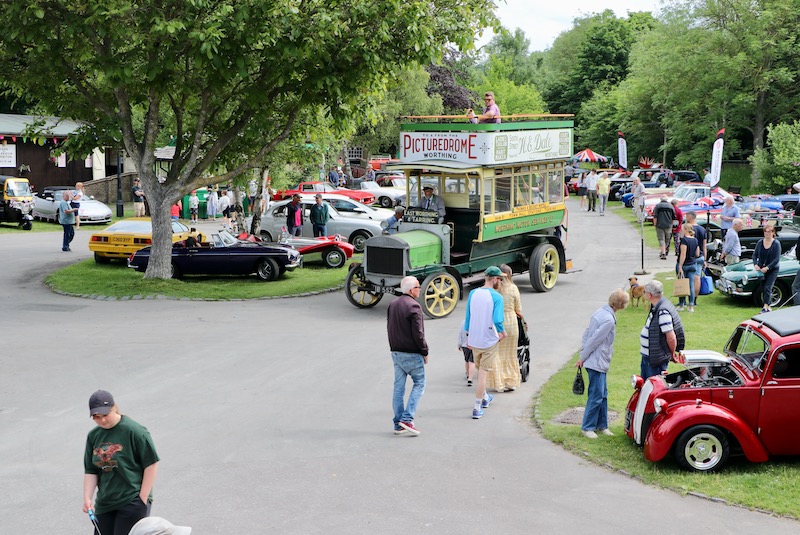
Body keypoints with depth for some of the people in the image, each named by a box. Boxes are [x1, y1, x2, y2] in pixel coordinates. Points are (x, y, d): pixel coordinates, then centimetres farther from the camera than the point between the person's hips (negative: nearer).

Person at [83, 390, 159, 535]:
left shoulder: (134, 431, -10)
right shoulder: (93, 436, 8)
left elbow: (151, 464, -9)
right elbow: (90, 471, 11)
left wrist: (143, 498, -11)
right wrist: (87, 498, -2)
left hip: (132, 502, -6)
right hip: (104, 504, 6)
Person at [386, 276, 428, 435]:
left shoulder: (392, 305, 10)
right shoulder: (413, 306, -17)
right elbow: (418, 333, -18)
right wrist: (424, 352, -8)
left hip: (396, 352, 8)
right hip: (412, 354, -8)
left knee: (398, 387, 9)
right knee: (419, 384, 4)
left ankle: (398, 424, 11)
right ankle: (407, 418, -6)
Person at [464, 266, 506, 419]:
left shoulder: (473, 294, 0)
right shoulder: (496, 297, -16)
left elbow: (468, 317, 6)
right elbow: (497, 321, -24)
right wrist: (502, 332, -4)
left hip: (474, 340, 5)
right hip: (490, 340, -5)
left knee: (480, 370, 24)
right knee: (483, 373, 2)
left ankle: (485, 398, 43)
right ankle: (477, 408, 3)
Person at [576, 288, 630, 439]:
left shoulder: (600, 312, 8)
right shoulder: (609, 320, -21)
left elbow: (586, 333, 12)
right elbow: (593, 340, -19)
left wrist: (582, 353, 14)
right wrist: (582, 358, -10)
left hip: (598, 363, 10)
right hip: (597, 363, -10)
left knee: (602, 394, 15)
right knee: (596, 396, -4)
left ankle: (601, 425, 22)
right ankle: (587, 427, 3)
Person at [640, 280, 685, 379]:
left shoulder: (662, 312, -25)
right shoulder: (656, 308, 6)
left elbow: (671, 338, -25)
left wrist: (672, 354, -10)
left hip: (656, 358, -10)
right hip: (647, 355, 10)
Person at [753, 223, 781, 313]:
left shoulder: (776, 244, -12)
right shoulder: (760, 242, -1)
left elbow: (777, 259, -15)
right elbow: (755, 255, 4)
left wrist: (767, 267, -22)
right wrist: (755, 264, -14)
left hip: (773, 269, -4)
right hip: (761, 268, 4)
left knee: (767, 288, -13)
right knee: (762, 288, 7)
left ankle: (766, 306, -15)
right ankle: (769, 306, 17)